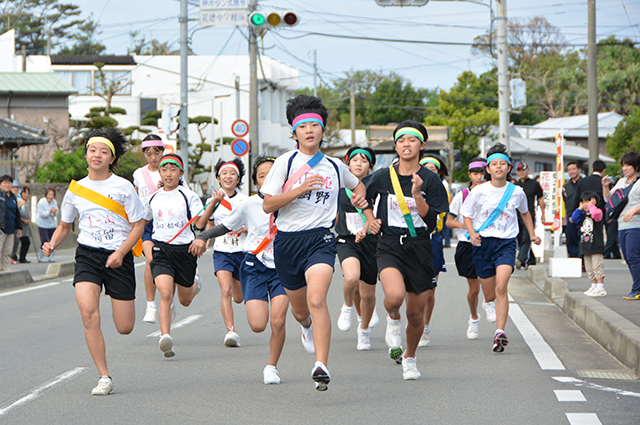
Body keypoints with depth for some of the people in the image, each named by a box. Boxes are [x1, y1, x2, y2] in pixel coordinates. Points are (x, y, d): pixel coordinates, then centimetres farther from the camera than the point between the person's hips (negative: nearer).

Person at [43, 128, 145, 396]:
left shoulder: (123, 187, -1)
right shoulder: (75, 190, 7)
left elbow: (138, 226, 0)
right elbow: (64, 226, 18)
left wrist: (120, 253, -14)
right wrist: (52, 244, -2)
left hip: (118, 257, -1)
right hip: (87, 254, 1)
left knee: (125, 328, -1)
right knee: (88, 312, -23)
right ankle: (104, 378, -15)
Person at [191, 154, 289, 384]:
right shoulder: (248, 205, -4)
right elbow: (226, 226, 8)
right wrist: (203, 236, -6)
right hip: (254, 266, -1)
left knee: (278, 321, -14)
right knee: (258, 325, -13)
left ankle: (271, 367, 7)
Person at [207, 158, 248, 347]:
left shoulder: (246, 200, 0)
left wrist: (244, 228, -17)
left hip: (242, 251, 0)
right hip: (221, 251, 0)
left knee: (238, 298, 9)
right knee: (226, 290, -22)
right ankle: (231, 331, -26)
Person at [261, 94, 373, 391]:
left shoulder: (335, 166, 10)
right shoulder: (285, 162, 0)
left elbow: (357, 185, 33)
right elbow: (267, 205, -6)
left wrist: (363, 203, 13)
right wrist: (300, 189, -15)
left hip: (321, 238, -1)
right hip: (288, 240, 1)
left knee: (317, 299, -25)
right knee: (299, 309, 15)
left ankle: (321, 366, -30)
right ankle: (308, 326, 54)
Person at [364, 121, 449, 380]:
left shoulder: (430, 180, -2)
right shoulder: (382, 177, 2)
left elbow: (432, 221, -9)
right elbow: (364, 199, 21)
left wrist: (417, 195, -20)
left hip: (420, 249, 1)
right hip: (390, 247, 0)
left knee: (416, 314, 6)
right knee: (395, 296, -30)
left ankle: (409, 358, 33)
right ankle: (393, 321, 6)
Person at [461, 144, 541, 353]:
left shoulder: (517, 192, 4)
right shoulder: (479, 191, -2)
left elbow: (525, 212, 24)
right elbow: (467, 215, 6)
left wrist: (532, 234, 22)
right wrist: (472, 233, -11)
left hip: (507, 243, -1)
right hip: (483, 242, 1)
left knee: (501, 287, -19)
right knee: (491, 289, 7)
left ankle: (500, 332, -25)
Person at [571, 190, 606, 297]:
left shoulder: (598, 212, -8)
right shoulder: (583, 215, 15)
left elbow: (595, 214, -30)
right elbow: (574, 219, 9)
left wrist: (591, 205, -16)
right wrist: (580, 208, 5)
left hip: (596, 247, -8)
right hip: (586, 247, 8)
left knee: (597, 266, -8)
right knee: (589, 268, 12)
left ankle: (600, 287, -6)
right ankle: (593, 285, 21)